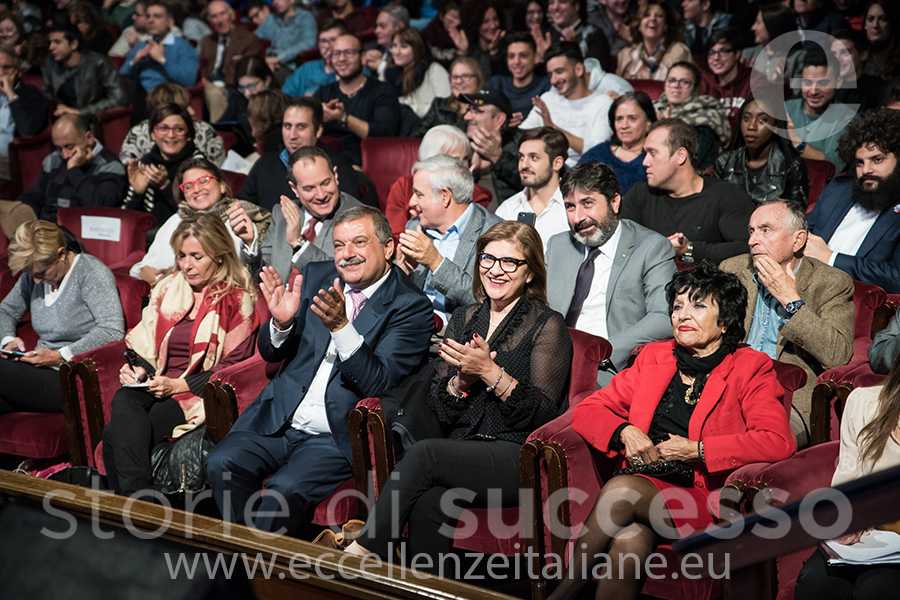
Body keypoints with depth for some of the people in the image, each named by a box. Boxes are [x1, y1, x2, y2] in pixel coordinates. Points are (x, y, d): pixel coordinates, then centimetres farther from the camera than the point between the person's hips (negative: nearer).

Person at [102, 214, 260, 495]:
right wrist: (137, 368, -1)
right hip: (156, 384, 5)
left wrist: (179, 385, -13)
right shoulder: (168, 289, 20)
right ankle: (137, 496, -37)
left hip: (198, 395, -5)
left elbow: (233, 365, -4)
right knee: (123, 401, -31)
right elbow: (144, 342, 22)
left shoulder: (237, 299, 3)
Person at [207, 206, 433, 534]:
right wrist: (281, 322, -12)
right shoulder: (316, 276, 9)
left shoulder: (411, 307, -6)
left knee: (285, 489, -28)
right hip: (278, 421, 5)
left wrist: (341, 327, -28)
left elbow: (378, 383, -15)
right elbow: (270, 353, 11)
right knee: (222, 463, -19)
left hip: (337, 437, -5)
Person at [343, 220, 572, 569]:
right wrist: (463, 377, -7)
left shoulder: (547, 326, 3)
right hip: (461, 454, 4)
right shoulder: (464, 319, 18)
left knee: (423, 453, -28)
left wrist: (489, 371, -15)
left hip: (518, 458, -4)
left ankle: (365, 549, -19)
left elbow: (542, 414, -6)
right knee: (429, 504, -30)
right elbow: (438, 410, 13)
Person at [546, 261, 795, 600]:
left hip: (702, 503, -3)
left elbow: (779, 442, -10)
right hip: (642, 487, 3)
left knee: (621, 490, -31)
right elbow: (587, 410, 18)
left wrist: (696, 450, -13)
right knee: (630, 539, -33)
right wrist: (624, 432, -4)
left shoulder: (750, 368, 5)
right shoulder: (654, 356, 19)